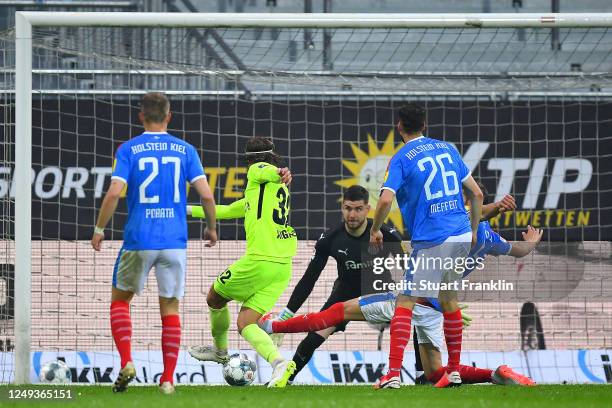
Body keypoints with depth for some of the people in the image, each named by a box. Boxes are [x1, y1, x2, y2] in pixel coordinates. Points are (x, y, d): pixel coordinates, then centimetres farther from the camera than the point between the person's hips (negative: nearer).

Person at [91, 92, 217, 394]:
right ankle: (168, 378, 4)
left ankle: (126, 362, -3)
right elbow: (206, 195, -2)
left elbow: (114, 192, -12)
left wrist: (99, 229, 0)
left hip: (138, 239, -1)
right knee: (170, 308, 10)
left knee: (120, 299, 16)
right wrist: (212, 228, 14)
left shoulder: (129, 149, -1)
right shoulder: (185, 150, 4)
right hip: (175, 241, 1)